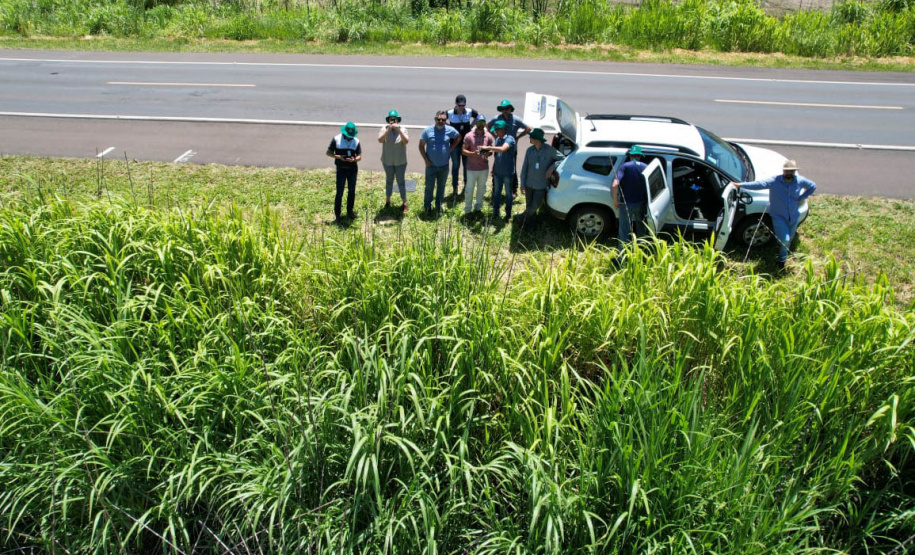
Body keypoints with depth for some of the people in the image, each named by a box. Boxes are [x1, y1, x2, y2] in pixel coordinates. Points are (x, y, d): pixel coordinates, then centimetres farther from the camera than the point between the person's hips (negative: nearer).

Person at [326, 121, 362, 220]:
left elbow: (359, 156, 0)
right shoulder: (336, 139, -4)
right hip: (341, 169, -3)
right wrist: (338, 156, -19)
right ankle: (336, 213, 12)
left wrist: (354, 159, -23)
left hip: (353, 169, 3)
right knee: (339, 192, -3)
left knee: (352, 191, 11)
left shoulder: (356, 141, 2)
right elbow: (328, 152, -2)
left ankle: (350, 211, 26)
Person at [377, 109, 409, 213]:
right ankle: (387, 200, 34)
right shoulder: (384, 129, -10)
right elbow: (380, 140, -25)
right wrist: (388, 129, -33)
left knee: (401, 181, 7)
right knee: (389, 180, 18)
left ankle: (404, 203, 17)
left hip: (400, 161, -1)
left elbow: (406, 141, -25)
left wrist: (399, 130, -34)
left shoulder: (402, 129, -10)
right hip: (387, 161, 1)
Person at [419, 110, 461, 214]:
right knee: (429, 187, 2)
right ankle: (427, 205, 19)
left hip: (444, 166, 2)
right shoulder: (427, 131, -10)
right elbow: (421, 146, -4)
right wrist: (426, 160, -10)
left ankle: (438, 205, 31)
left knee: (441, 186, 15)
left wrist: (451, 148, 3)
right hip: (431, 165, -2)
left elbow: (458, 137, 14)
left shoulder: (450, 130, -5)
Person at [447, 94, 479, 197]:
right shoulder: (449, 113, -13)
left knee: (467, 165, 13)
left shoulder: (470, 112, -9)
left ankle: (466, 184, 33)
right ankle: (454, 187, 19)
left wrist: (471, 125, 3)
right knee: (455, 165, 7)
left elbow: (477, 117, 12)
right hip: (455, 143, -2)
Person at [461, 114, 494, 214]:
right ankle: (467, 210, 18)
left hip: (484, 168, 3)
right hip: (471, 168, -3)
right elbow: (463, 150, -8)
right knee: (469, 189, 6)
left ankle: (478, 207, 34)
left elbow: (492, 150, 3)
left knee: (481, 189, 17)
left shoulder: (489, 136, -2)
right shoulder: (469, 136, -9)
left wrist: (488, 153, -21)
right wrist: (473, 153, -25)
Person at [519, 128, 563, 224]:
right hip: (529, 184, 3)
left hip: (541, 185, -2)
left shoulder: (549, 150, -13)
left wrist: (552, 167, -20)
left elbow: (562, 159, -5)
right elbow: (524, 167, 1)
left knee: (534, 206, -1)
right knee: (529, 205, 12)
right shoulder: (530, 150, -3)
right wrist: (522, 183, -1)